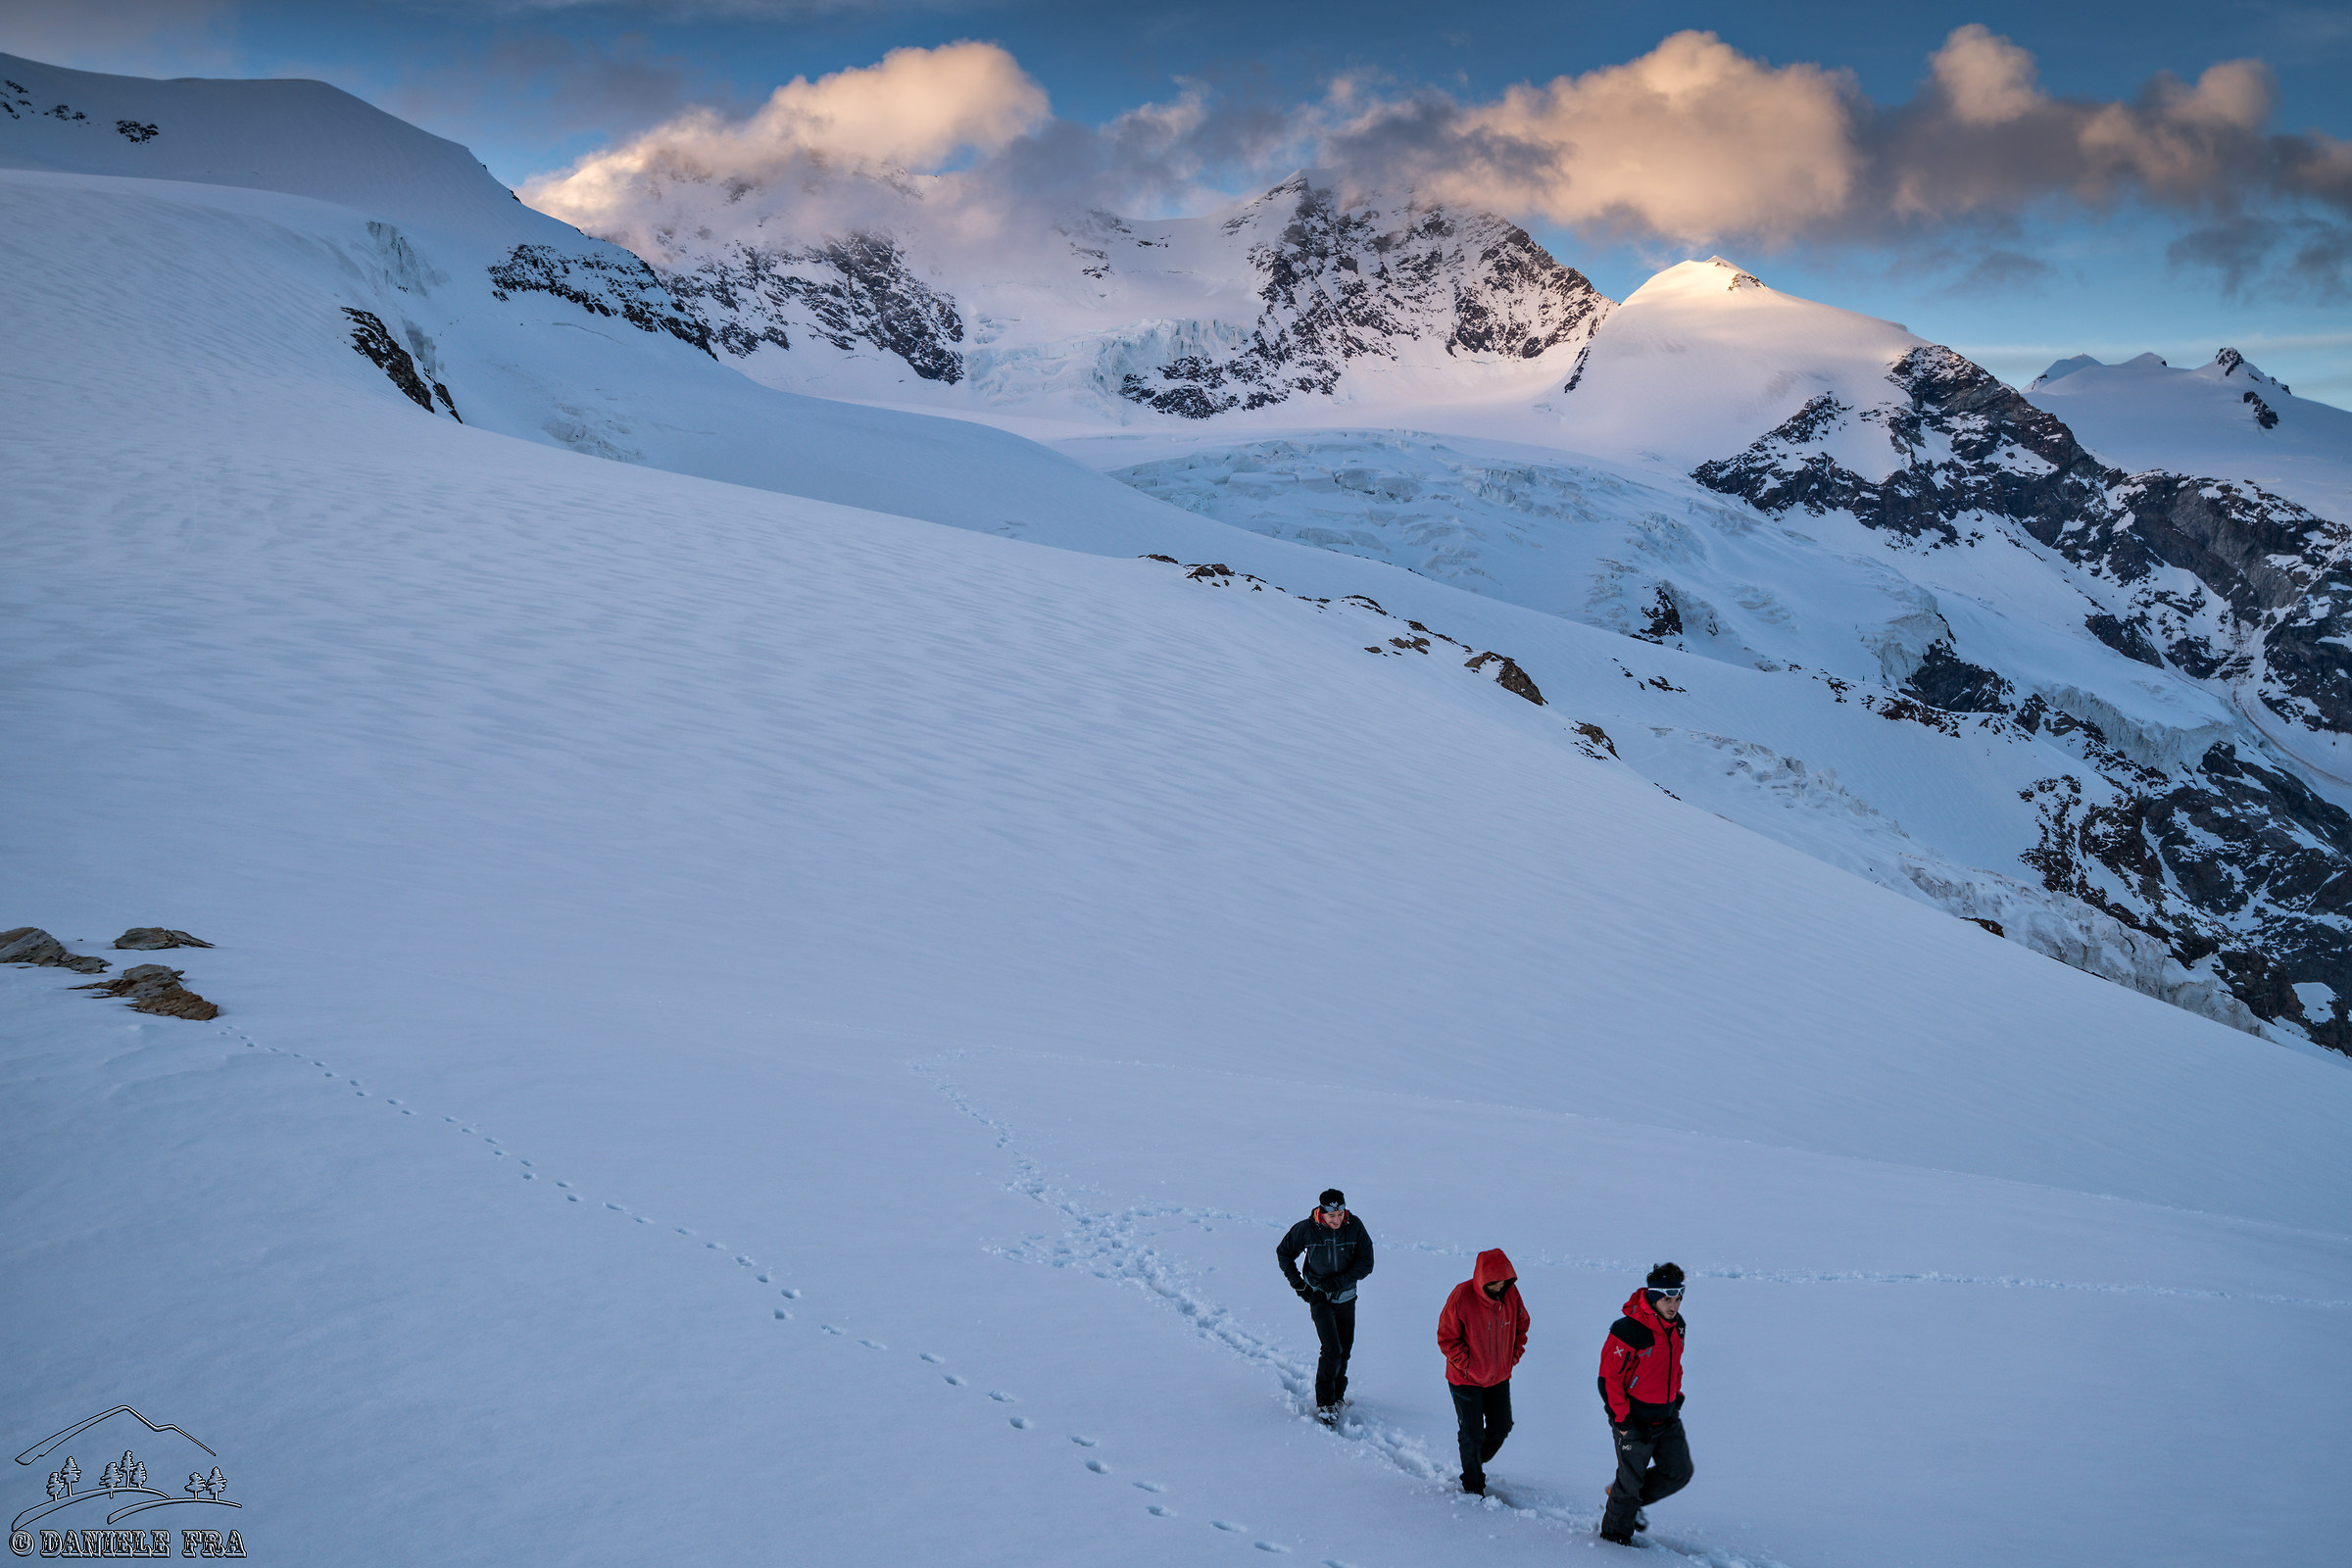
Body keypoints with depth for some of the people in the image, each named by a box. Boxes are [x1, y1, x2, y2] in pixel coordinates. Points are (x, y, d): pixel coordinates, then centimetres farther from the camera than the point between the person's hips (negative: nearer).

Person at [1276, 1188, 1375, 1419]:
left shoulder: (1355, 1227, -12)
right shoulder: (1306, 1229, -15)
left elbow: (1366, 1263, -7)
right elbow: (1283, 1252, 2)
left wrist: (1339, 1281, -17)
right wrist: (1298, 1284, -4)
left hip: (1345, 1296, 3)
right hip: (1319, 1296, -2)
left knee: (1344, 1350, 9)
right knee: (1332, 1350, -14)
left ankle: (1337, 1394, 30)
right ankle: (1324, 1402, -4)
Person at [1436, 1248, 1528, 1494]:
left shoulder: (1511, 1293, -9)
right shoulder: (1462, 1297, -24)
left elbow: (1521, 1324, 10)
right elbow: (1447, 1337, -15)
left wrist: (1514, 1355, 2)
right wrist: (1468, 1365, -17)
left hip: (1499, 1377, 5)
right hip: (1466, 1379, -5)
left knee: (1501, 1428, 11)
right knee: (1472, 1434, 3)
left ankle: (1478, 1462, 40)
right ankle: (1472, 1485, 23)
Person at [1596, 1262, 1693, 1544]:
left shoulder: (1676, 1325, 0)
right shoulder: (1628, 1330, -24)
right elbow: (1608, 1378, -19)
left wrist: (1676, 1394, 14)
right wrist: (1622, 1419, -17)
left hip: (1668, 1419, 7)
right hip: (1635, 1422, -7)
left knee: (1679, 1473, 10)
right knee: (1631, 1480, 5)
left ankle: (1633, 1501, 33)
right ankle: (1615, 1532, 28)